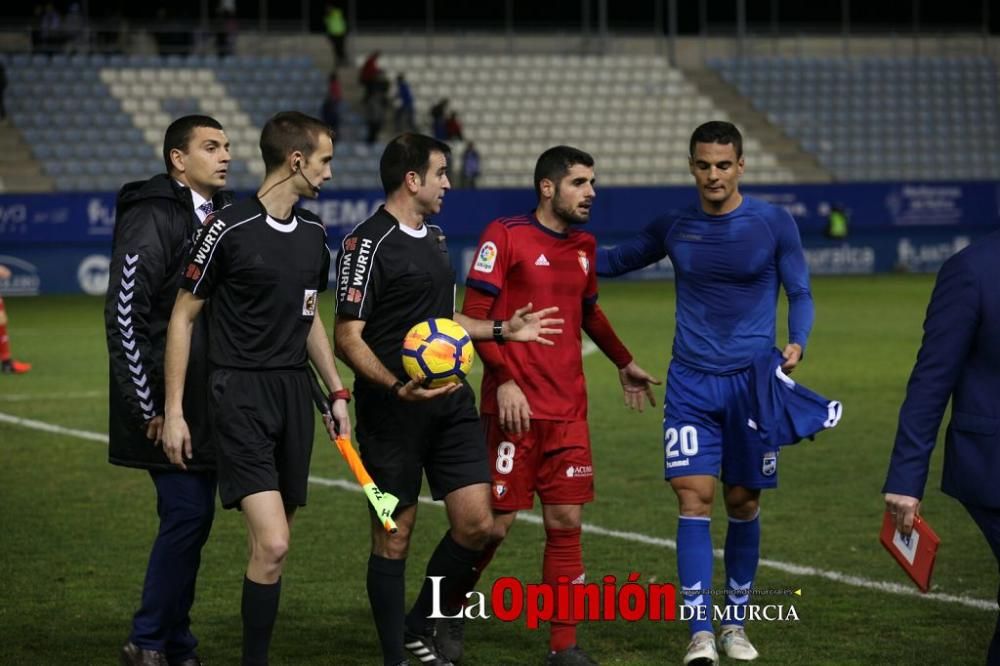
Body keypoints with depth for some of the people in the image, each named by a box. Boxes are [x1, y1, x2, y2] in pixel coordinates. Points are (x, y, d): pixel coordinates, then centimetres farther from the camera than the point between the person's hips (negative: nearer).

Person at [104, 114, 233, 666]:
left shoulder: (221, 216, 13)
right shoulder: (151, 219, -13)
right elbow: (124, 316, -16)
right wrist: (149, 407, -17)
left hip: (205, 405, 8)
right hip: (167, 406, -8)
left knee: (192, 518, 11)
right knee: (187, 514, -10)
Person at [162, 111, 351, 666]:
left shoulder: (313, 233, 11)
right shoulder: (229, 230, -11)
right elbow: (182, 316, -4)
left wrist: (337, 392, 20)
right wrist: (173, 411, -6)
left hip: (295, 392, 7)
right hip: (241, 396, -7)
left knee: (273, 543, 8)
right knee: (272, 543, -16)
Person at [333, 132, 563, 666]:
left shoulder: (435, 239, 16)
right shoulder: (368, 244, -11)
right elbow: (348, 338, -15)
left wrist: (503, 330, 24)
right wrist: (398, 387, -28)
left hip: (450, 402, 8)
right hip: (392, 414, -8)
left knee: (476, 523, 2)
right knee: (394, 536, 1)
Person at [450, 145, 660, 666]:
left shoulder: (584, 246, 13)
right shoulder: (505, 235, -7)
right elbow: (475, 315, -10)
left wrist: (624, 364, 31)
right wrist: (505, 380, -18)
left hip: (568, 409, 6)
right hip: (514, 406, -6)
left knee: (566, 521, 2)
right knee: (495, 522, -2)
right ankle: (451, 615, 22)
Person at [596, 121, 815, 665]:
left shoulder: (774, 225, -4)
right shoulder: (674, 228, 3)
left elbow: (800, 293, 3)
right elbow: (615, 261, 19)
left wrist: (797, 342, -16)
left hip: (753, 382, -1)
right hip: (691, 383, 1)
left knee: (743, 503, 7)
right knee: (694, 498, -10)